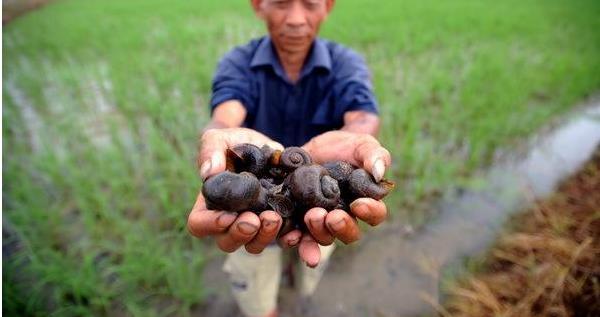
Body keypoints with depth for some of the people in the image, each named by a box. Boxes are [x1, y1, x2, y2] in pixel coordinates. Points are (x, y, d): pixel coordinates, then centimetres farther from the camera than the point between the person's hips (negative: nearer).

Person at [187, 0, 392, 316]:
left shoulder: (346, 64, -12)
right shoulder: (237, 64, -14)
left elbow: (363, 119, -32)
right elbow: (225, 119, -34)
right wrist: (231, 143, -58)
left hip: (320, 206, 1)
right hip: (251, 199, 0)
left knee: (309, 288, 29)